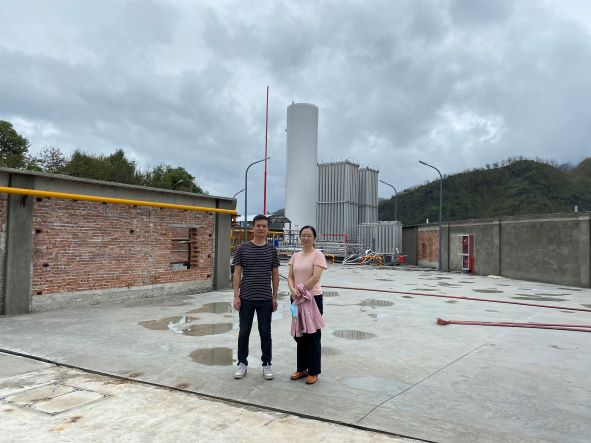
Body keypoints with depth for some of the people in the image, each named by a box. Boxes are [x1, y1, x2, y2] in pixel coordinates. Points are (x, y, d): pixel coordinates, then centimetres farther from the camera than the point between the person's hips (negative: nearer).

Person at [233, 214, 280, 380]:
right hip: (246, 298, -1)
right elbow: (237, 273, -1)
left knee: (265, 332, 8)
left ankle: (267, 364, 22)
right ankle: (242, 363, 23)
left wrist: (275, 297, 3)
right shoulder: (242, 249, -1)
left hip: (265, 299, 1)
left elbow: (275, 275, 6)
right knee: (244, 332, 8)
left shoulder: (272, 250, 3)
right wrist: (236, 296, -8)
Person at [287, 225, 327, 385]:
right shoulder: (295, 256, 9)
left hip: (313, 298, -6)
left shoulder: (318, 255, -8)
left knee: (312, 335, 4)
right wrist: (293, 290, -13)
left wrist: (301, 290, -17)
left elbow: (315, 278, -17)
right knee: (299, 334, 14)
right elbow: (290, 276, 5)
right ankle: (302, 369, 28)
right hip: (297, 299, 6)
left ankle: (313, 372, 16)